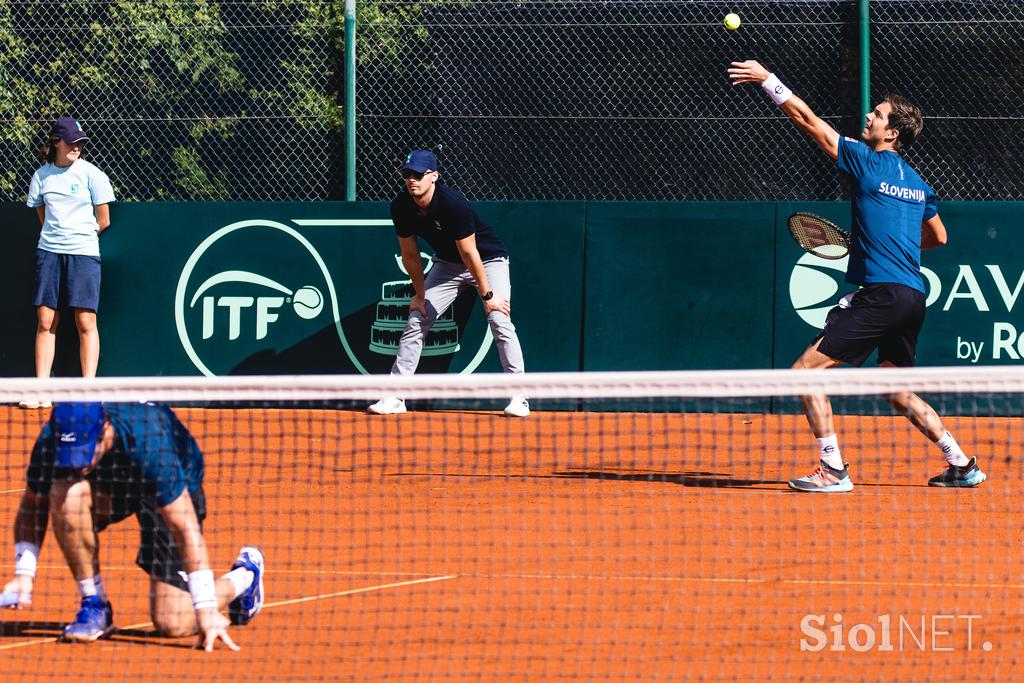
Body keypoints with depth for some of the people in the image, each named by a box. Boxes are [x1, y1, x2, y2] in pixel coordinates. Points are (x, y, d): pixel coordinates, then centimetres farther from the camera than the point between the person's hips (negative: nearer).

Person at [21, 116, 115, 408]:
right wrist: (57, 235, 10)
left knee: (85, 321, -6)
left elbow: (103, 220, 4)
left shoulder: (91, 174, -1)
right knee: (45, 321, 0)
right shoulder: (42, 175, 7)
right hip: (49, 252, 3)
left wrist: (80, 234, 11)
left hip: (83, 252, -3)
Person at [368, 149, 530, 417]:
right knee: (415, 322, -1)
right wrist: (420, 294, 0)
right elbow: (410, 255, -3)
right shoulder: (401, 207, -16)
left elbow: (469, 254, -29)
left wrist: (487, 295, -24)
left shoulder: (453, 204, -33)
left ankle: (519, 398, -17)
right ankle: (394, 397, 3)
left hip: (488, 260, -6)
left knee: (499, 320, -21)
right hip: (446, 263, 6)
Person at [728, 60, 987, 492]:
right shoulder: (917, 183, 16)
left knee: (807, 370, -7)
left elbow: (808, 120, -3)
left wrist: (766, 79, 4)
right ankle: (962, 465, 22)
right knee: (896, 390, 23)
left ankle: (833, 470, -13)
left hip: (881, 294, -8)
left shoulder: (869, 163, -5)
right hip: (912, 296, 8)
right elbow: (938, 237, 30)